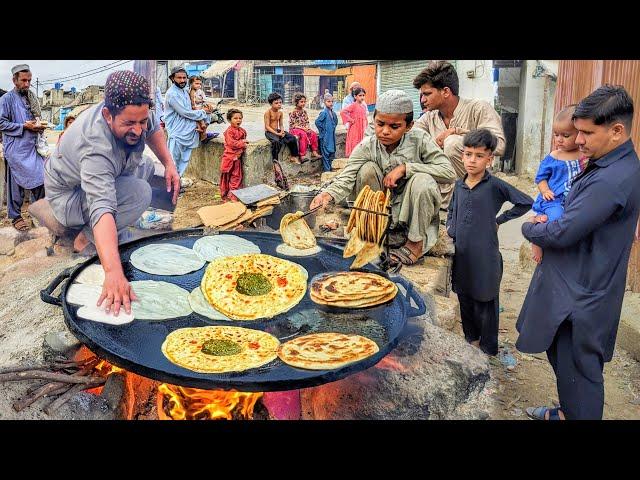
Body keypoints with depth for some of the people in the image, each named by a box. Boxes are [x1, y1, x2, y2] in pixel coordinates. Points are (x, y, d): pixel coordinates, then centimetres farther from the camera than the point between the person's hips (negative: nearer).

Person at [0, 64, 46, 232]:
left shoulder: (31, 98, 15)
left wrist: (39, 127, 4)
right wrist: (24, 126, -16)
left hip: (33, 147, 6)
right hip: (16, 149, -6)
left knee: (40, 179, 6)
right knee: (16, 184, 0)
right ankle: (15, 216, 11)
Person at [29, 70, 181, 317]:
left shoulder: (134, 110, -21)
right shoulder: (96, 148, -42)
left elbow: (154, 129, 4)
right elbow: (102, 208, -54)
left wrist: (169, 164, -8)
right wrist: (114, 273, -64)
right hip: (67, 193, -8)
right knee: (140, 193, -29)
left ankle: (115, 230, 7)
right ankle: (86, 240, -9)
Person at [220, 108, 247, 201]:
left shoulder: (242, 131, 9)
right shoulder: (229, 131, -12)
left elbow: (244, 143, 11)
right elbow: (231, 143, -20)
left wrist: (241, 150, -9)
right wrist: (242, 142, -10)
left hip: (237, 157, 6)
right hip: (229, 157, -6)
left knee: (236, 176, 10)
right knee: (227, 176, 0)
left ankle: (233, 193, 20)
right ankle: (225, 194, 7)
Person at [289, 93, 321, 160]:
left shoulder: (304, 112, 11)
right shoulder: (293, 113, -8)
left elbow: (307, 122, 14)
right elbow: (292, 125, -11)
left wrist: (306, 127, -9)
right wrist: (301, 128, -19)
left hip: (304, 129, 6)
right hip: (295, 129, -6)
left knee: (313, 134, -20)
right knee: (303, 135, -35)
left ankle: (314, 152, -18)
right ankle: (302, 155, -36)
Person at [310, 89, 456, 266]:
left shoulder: (419, 140, -13)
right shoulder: (367, 147, -11)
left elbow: (449, 173, -21)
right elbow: (346, 179, -21)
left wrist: (405, 167, -26)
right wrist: (328, 194, -44)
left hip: (414, 212, -1)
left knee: (422, 180, -31)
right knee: (367, 169, -20)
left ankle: (416, 242, -11)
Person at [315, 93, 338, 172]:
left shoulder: (333, 113, 8)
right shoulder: (324, 113, -14)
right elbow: (317, 122, -18)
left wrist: (333, 128, 15)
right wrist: (322, 130, -11)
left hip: (332, 136, 7)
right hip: (325, 137, -7)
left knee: (332, 152, 13)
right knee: (326, 153, -3)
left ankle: (330, 167, 23)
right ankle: (326, 169, 2)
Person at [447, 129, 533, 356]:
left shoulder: (495, 185, -10)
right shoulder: (459, 185, 5)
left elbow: (526, 202, -8)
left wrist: (499, 220, -7)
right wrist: (450, 228, 5)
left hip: (485, 256, -5)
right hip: (461, 254, 5)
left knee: (485, 303, 7)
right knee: (465, 300, 17)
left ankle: (488, 351, 21)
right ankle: (471, 340, 36)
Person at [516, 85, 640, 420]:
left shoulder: (612, 180, -27)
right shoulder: (613, 165, 6)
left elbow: (563, 233, -26)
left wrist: (529, 228, -6)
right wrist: (545, 226, 0)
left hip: (581, 295, -10)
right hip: (575, 283, 10)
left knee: (578, 370, 6)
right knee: (562, 357, 25)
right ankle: (567, 413, 44)